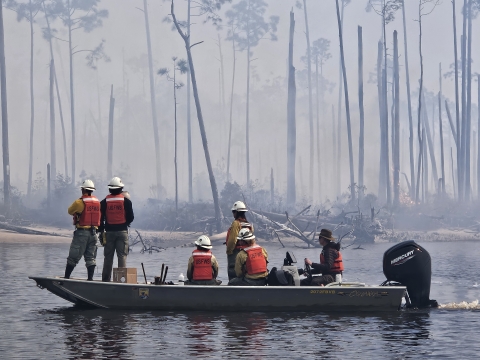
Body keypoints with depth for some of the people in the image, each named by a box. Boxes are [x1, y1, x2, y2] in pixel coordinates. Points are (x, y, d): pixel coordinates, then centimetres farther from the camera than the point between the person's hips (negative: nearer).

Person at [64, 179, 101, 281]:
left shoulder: (79, 202, -11)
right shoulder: (97, 202, 6)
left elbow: (70, 211, 3)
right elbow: (98, 216, 12)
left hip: (81, 232, -5)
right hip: (93, 232, 5)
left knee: (73, 257, 2)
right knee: (91, 258, 8)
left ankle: (66, 277, 5)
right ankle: (90, 278, 2)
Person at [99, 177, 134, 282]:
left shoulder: (104, 202, 1)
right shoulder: (126, 200, -2)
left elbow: (100, 218, 1)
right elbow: (131, 218, 0)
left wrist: (101, 232, 8)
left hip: (109, 232, 1)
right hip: (122, 231, -1)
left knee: (108, 257, 6)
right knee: (122, 256, 0)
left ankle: (106, 278, 7)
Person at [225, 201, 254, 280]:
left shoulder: (236, 224, -15)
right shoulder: (249, 224, 9)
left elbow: (232, 239, -18)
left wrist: (229, 251, -9)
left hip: (235, 251, -8)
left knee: (233, 271, -5)